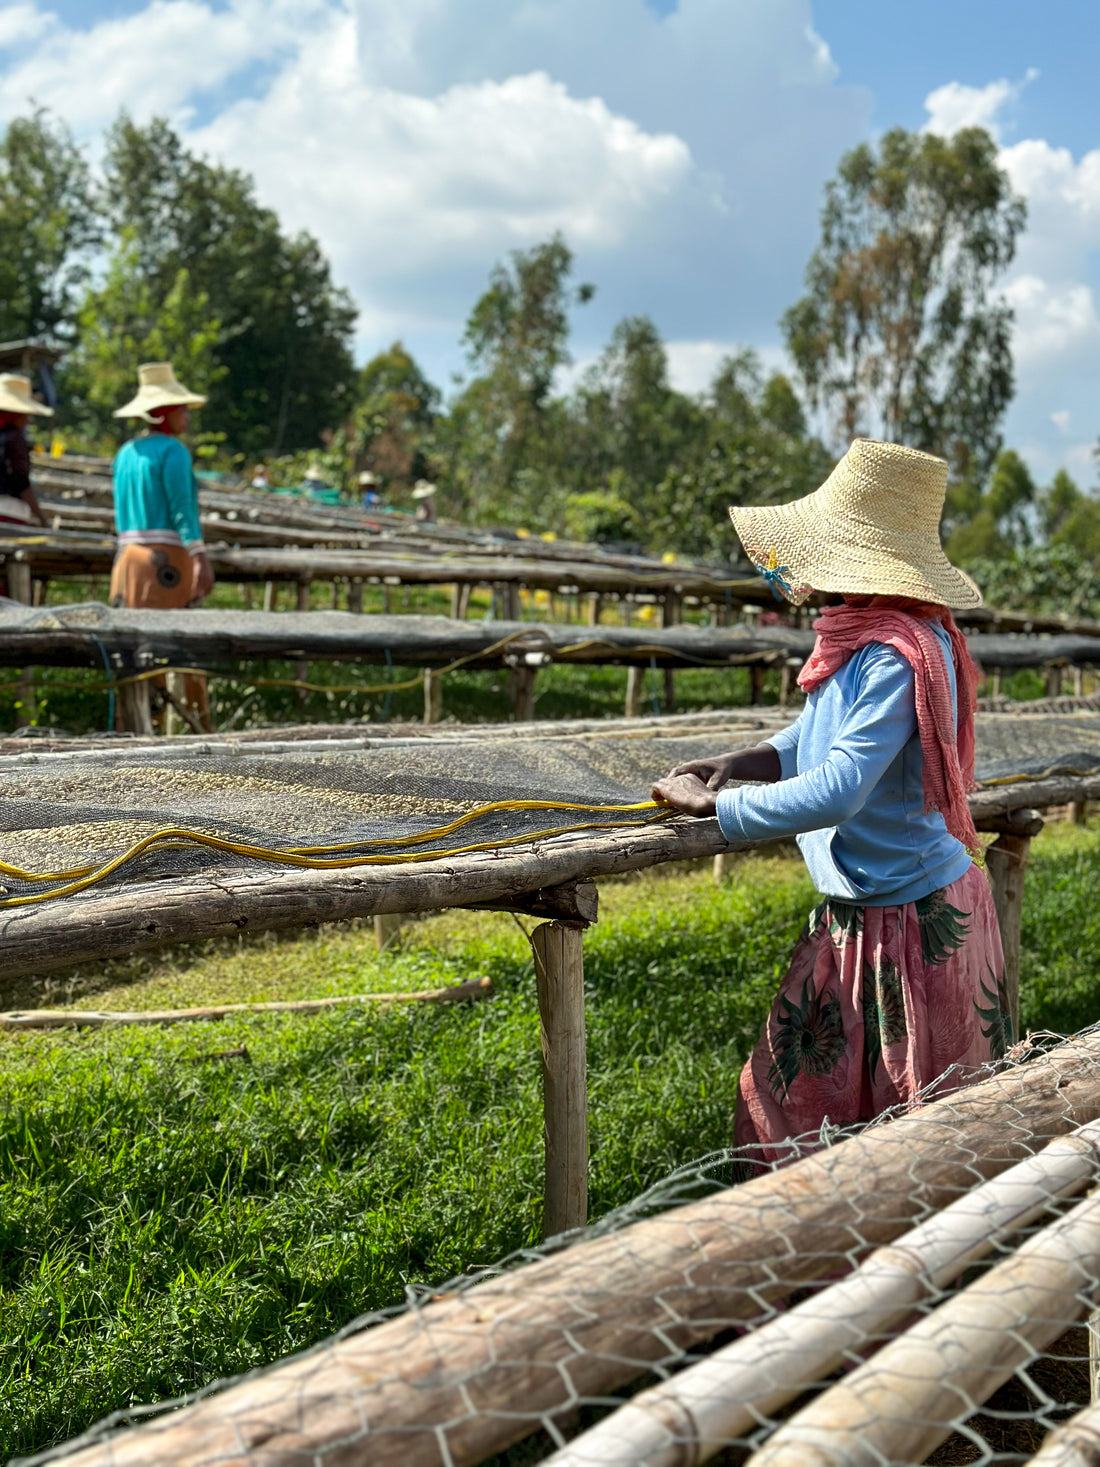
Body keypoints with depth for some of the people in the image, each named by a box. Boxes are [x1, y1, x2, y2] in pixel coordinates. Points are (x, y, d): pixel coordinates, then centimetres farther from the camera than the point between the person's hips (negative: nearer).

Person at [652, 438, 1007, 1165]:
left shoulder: (897, 656, -27)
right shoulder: (861, 633, 3)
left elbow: (835, 793, -31)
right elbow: (828, 735, 18)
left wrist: (713, 805, -20)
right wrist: (737, 765, 3)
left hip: (911, 921, -10)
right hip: (859, 913, 10)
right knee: (793, 1093, 18)